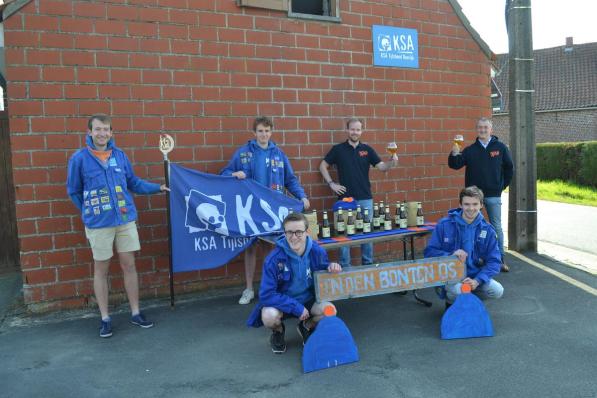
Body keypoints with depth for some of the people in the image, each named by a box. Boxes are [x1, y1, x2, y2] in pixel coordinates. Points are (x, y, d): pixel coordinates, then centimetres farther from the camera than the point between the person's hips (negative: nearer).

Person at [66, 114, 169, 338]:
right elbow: (74, 192, 5)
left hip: (126, 219, 3)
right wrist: (89, 212, 5)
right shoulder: (79, 158, -5)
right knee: (101, 269, 8)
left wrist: (158, 188, 8)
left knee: (129, 265, 8)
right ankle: (105, 318, 21)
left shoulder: (120, 155, 3)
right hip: (98, 224, -2)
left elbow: (133, 183, 13)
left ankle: (135, 313, 21)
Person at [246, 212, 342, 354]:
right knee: (269, 316, -34)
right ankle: (278, 331, 7)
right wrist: (296, 307, -27)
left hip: (308, 300, 2)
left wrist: (331, 267, -19)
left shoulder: (317, 252, -14)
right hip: (281, 303, -2)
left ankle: (306, 327, 11)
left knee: (330, 310, -26)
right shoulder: (274, 258, -24)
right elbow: (266, 294, -23)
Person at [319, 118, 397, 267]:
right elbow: (323, 166, 6)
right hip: (345, 198, -2)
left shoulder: (367, 149, 5)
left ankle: (368, 263, 23)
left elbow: (382, 167, 0)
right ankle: (345, 265, 15)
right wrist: (331, 184, -3)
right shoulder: (338, 149, 0)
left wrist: (392, 162, -20)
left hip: (365, 198, 2)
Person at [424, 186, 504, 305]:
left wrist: (477, 281, -21)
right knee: (457, 290, -33)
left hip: (475, 276, 3)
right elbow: (429, 252, -7)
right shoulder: (444, 225, -9)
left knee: (497, 291, -20)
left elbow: (494, 261, -5)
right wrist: (451, 255, -25)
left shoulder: (487, 230, -2)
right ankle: (451, 302, 5)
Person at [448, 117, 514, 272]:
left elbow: (509, 168, 10)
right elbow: (455, 165, -5)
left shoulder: (500, 147, 2)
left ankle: (500, 260, 13)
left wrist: (502, 185, 5)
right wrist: (454, 154, -24)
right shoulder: (470, 150, 3)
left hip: (493, 195, 0)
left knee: (496, 227, 5)